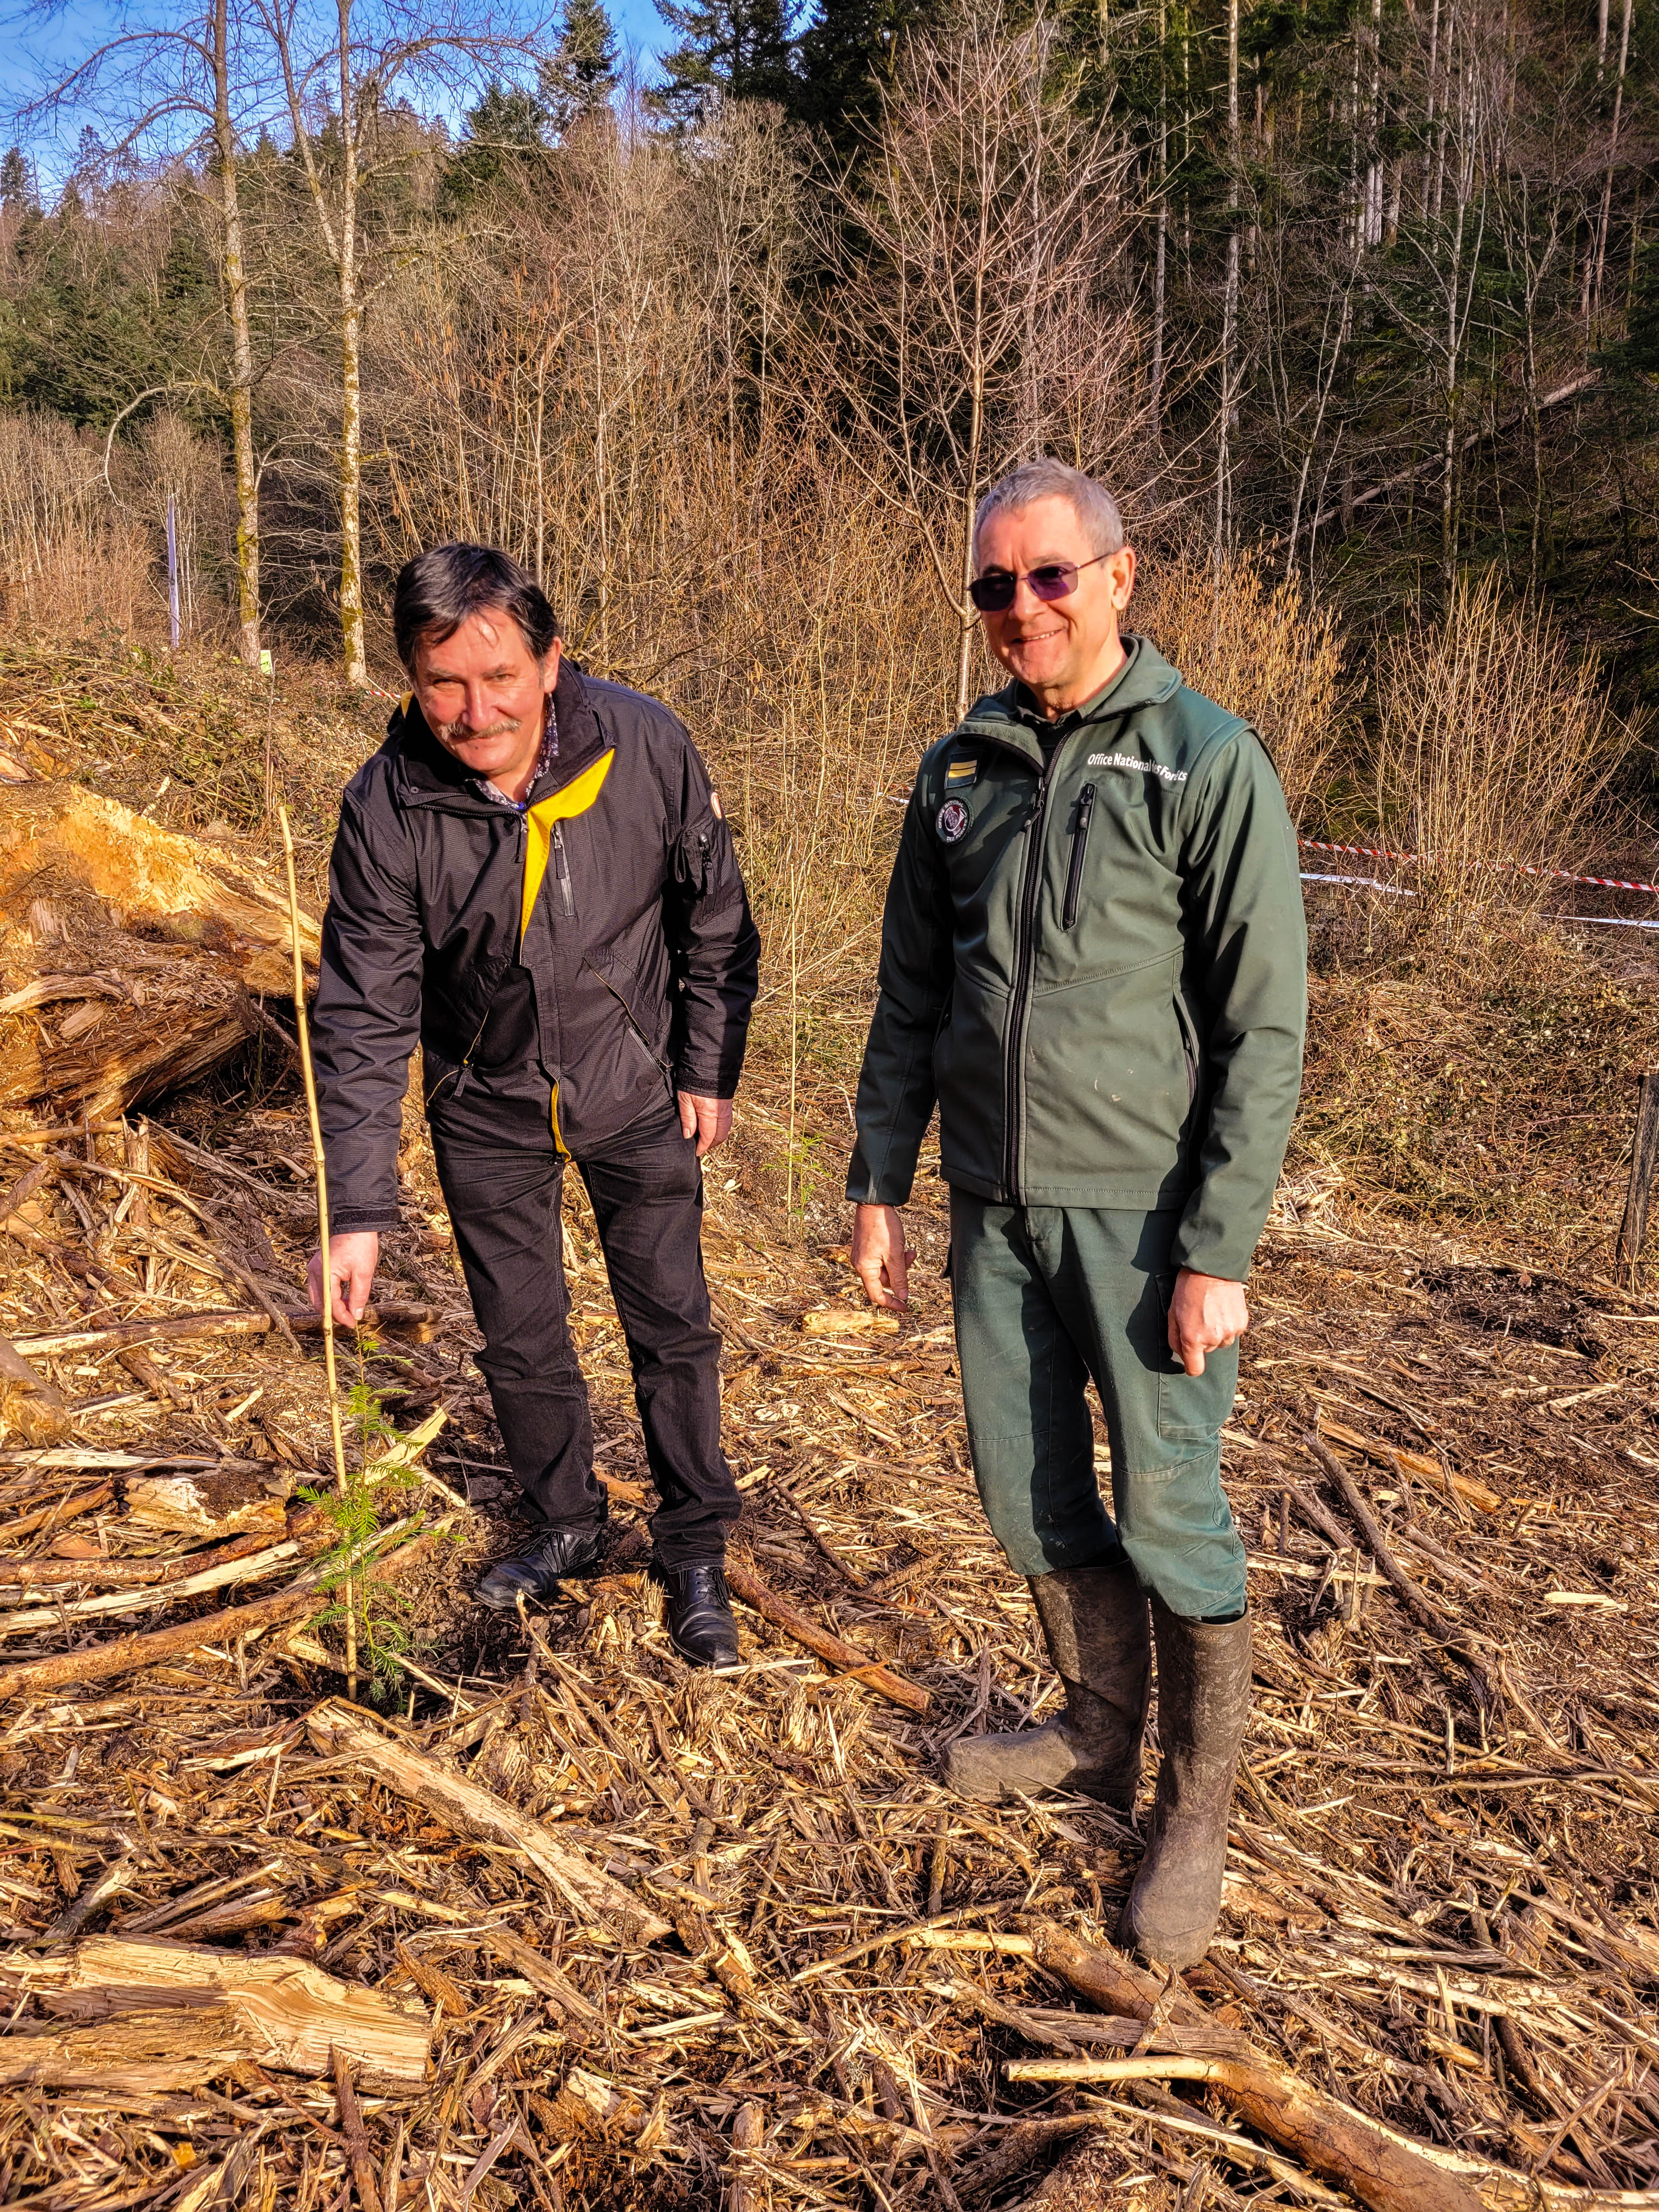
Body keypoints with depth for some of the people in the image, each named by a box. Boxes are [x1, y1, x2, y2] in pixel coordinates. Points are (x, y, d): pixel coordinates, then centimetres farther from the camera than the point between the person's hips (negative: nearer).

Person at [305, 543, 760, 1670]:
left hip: (637, 1091, 0)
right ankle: (569, 1526, 38)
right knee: (519, 1335, 13)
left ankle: (696, 1552, 26)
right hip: (488, 1110, 1)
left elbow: (715, 919, -6)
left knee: (673, 1323, 7)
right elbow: (365, 1019, -17)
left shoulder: (645, 746, -21)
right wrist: (359, 1208, -21)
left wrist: (711, 1071, -2)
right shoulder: (387, 808, -21)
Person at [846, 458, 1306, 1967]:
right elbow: (911, 996, 14)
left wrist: (1220, 1251, -15)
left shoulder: (1210, 764, -9)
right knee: (1031, 1496, 15)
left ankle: (1198, 1809, 25)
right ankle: (1099, 1735, 38)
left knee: (1169, 1513, 3)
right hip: (996, 1207, 5)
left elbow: (1265, 1030, -12)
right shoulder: (958, 774, 7)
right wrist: (879, 1179, 11)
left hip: (1141, 1210, -5)